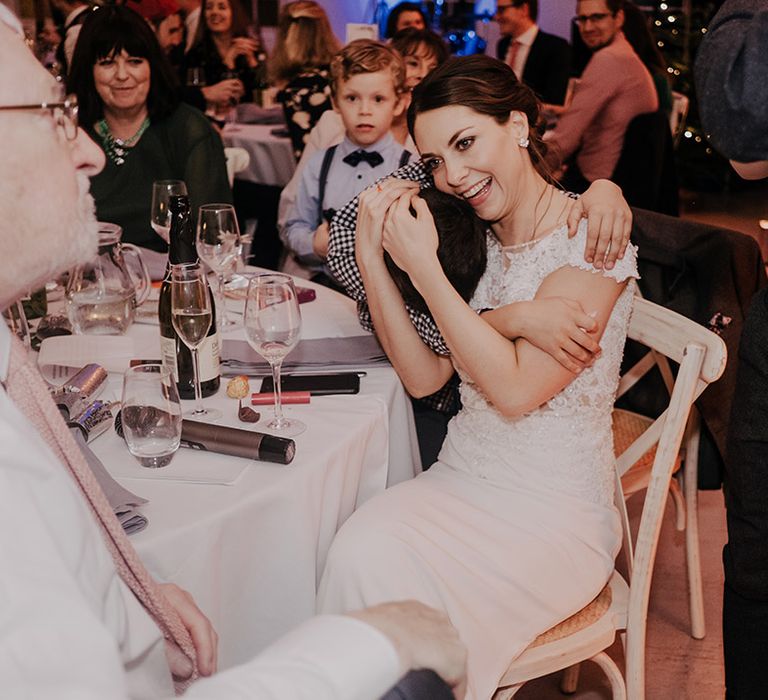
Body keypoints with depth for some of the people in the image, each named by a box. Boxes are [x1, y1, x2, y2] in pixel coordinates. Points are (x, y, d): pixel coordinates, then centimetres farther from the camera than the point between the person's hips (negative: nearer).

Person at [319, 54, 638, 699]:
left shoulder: (590, 240, -12)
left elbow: (514, 390, -20)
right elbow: (424, 377, 2)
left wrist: (423, 267, -19)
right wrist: (371, 256, -7)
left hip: (555, 509, -5)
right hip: (460, 478, 5)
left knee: (394, 579, -28)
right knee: (361, 555, -24)